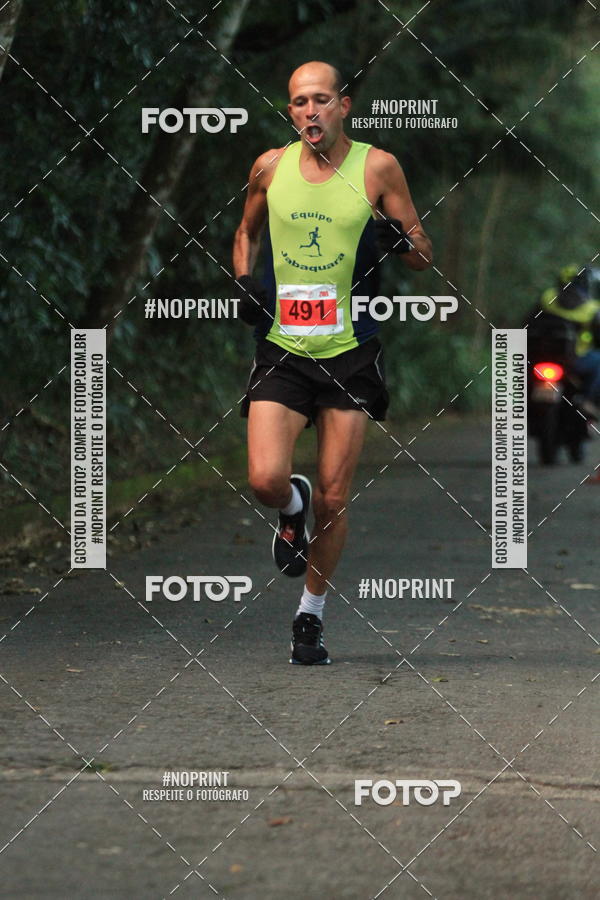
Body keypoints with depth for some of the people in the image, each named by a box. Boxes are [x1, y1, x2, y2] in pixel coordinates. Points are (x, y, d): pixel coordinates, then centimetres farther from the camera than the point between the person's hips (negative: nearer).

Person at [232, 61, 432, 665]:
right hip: (282, 349, 1)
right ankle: (292, 509, 21)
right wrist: (244, 280, 3)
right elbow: (246, 232, 22)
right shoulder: (270, 167, 4)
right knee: (265, 480, -17)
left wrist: (400, 241, -18)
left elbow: (425, 256, 5)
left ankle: (311, 616, 21)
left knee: (333, 500, 1)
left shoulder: (377, 168, -2)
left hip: (350, 353, -1)